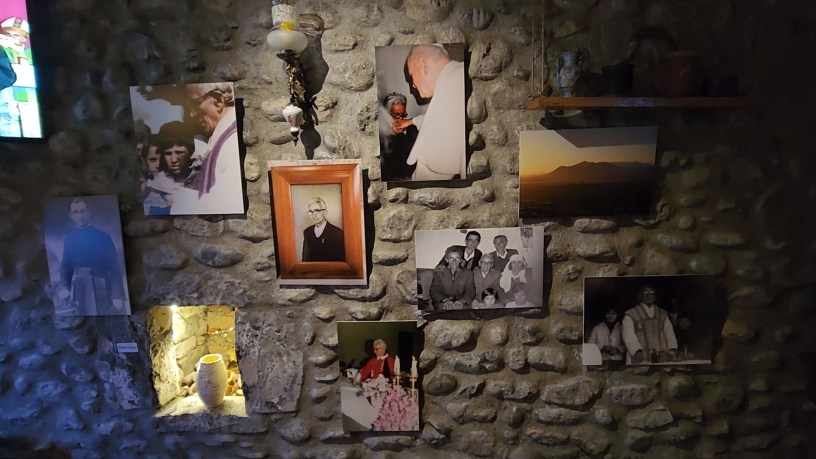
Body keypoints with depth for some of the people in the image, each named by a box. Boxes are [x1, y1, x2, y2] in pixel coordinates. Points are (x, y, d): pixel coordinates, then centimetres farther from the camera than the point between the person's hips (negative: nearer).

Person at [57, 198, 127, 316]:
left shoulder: (103, 237, -3)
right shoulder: (69, 239, 7)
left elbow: (115, 268, -5)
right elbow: (65, 266, 14)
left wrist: (117, 295, -11)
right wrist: (64, 287, -3)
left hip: (102, 292, -3)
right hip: (80, 294, 3)